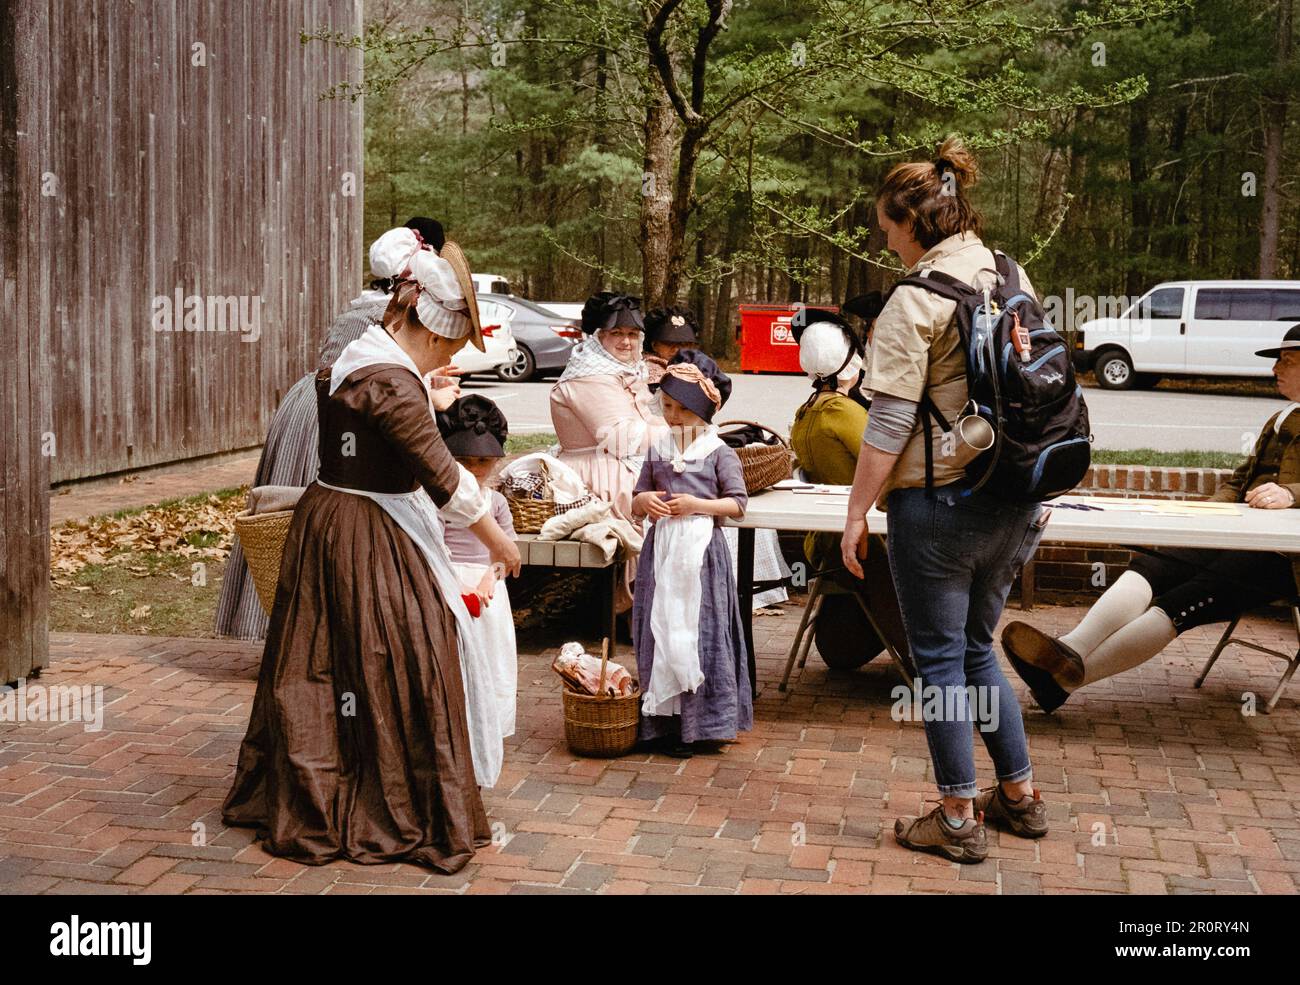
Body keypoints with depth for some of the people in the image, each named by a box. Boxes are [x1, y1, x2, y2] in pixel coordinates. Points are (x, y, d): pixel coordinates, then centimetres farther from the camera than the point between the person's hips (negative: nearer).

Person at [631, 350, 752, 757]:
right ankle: (662, 719, 12)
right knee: (660, 631, 4)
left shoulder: (718, 452, -2)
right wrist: (644, 501, -6)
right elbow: (636, 502, 16)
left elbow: (738, 503, -3)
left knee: (697, 632, -2)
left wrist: (697, 505, -14)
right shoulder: (657, 451, 11)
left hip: (700, 550, -4)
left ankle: (698, 725, 6)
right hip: (660, 548, 4)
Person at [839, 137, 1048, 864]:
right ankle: (1021, 797, 27)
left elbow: (889, 425, -18)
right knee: (976, 647, 21)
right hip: (1014, 501, 7)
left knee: (941, 659, 5)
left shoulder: (916, 300, -15)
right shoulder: (1014, 280, 8)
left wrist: (858, 514, -10)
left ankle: (960, 820, 14)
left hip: (939, 502, -7)